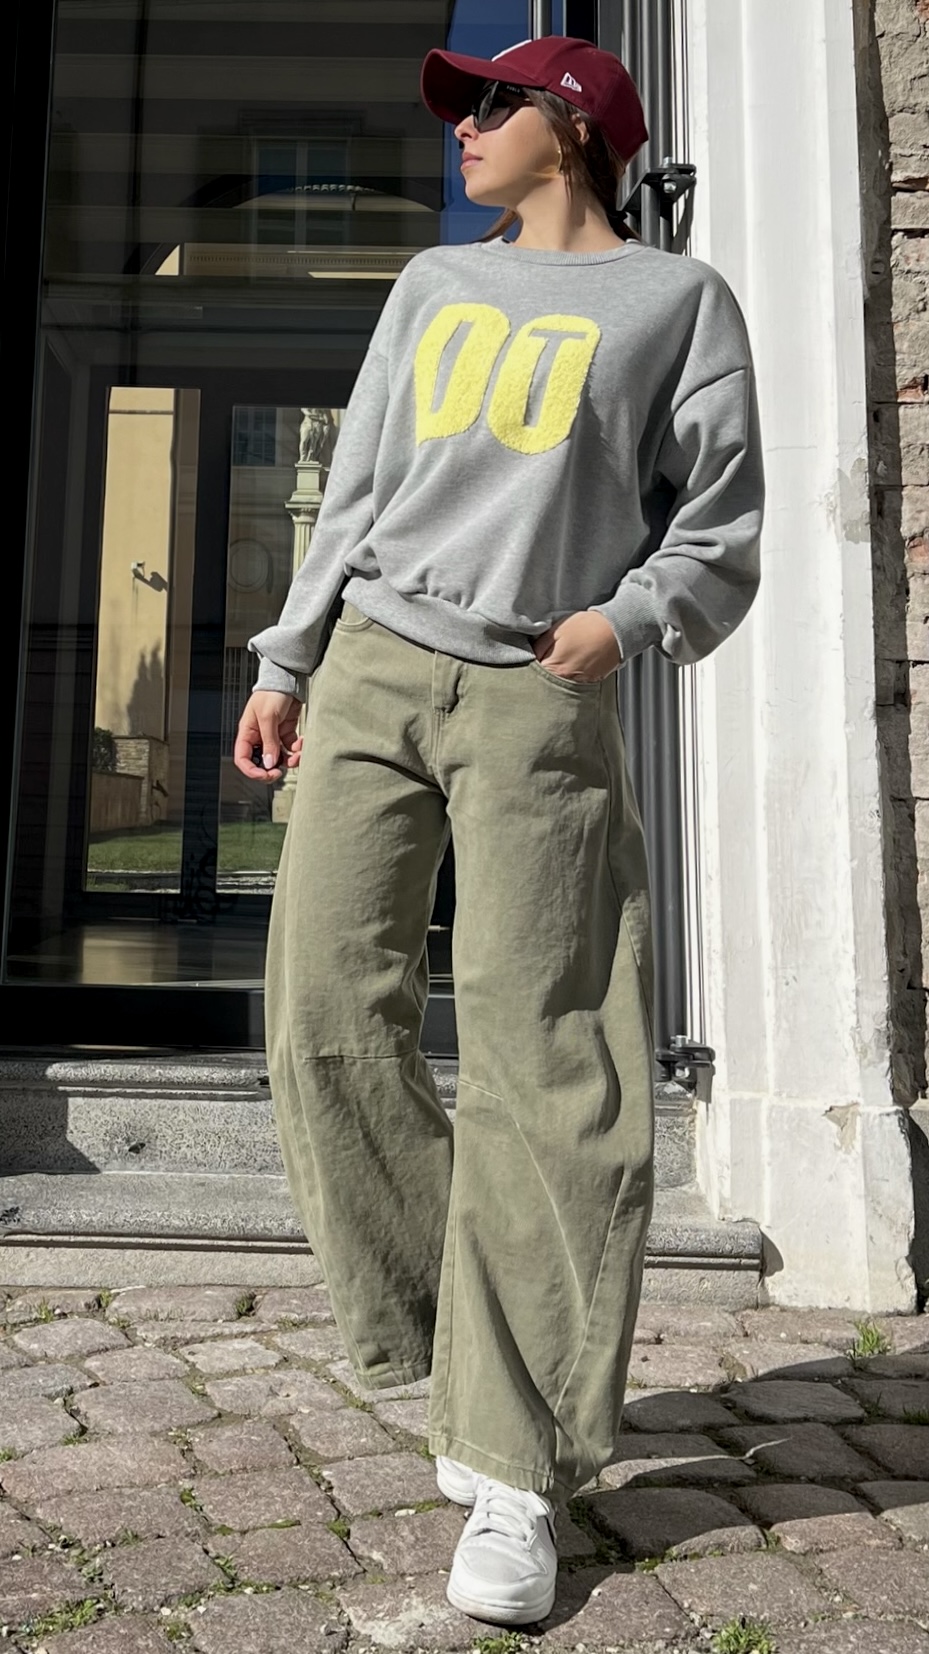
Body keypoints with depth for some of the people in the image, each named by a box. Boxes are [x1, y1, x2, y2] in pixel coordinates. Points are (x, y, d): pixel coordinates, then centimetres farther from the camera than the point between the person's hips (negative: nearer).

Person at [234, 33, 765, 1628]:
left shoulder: (678, 299, 12)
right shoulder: (433, 284, 25)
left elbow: (720, 526, 7)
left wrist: (628, 615, -13)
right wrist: (286, 660, 13)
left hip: (541, 705, -4)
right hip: (371, 674, 5)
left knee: (539, 1066, -10)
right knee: (326, 1016, -5)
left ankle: (515, 1471, 1)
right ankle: (449, 1340, 14)